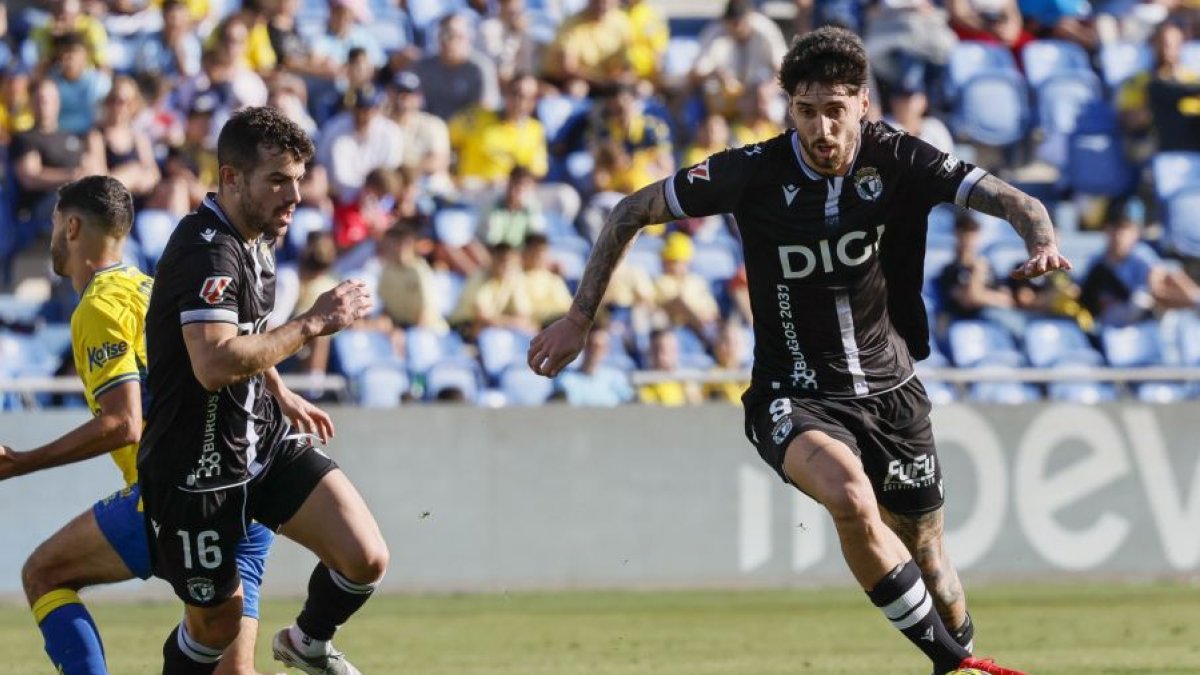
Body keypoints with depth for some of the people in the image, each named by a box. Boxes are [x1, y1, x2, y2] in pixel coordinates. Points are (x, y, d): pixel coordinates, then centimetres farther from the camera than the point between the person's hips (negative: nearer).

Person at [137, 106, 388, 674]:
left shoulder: (254, 239, 6)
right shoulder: (206, 250, -24)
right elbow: (214, 364, -37)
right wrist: (312, 324, -30)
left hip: (264, 436, 8)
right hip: (198, 466, -8)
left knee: (366, 559, -7)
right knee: (217, 620, 5)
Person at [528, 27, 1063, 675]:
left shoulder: (896, 160, -9)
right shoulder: (754, 172, -14)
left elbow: (1010, 200, -14)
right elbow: (632, 211, -2)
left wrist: (1041, 239, -38)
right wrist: (579, 316, -4)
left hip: (890, 386, 3)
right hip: (794, 395, -3)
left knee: (924, 552, 11)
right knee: (851, 497, -32)